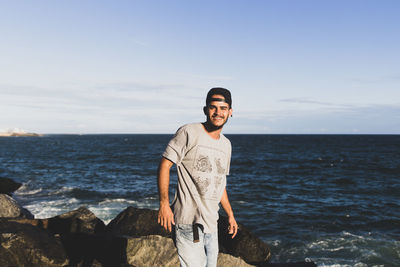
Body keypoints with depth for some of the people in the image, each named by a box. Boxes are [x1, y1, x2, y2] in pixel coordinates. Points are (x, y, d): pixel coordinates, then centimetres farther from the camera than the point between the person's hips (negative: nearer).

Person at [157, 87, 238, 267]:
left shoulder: (226, 145, 13)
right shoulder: (188, 133, -9)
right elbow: (165, 165, -11)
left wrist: (230, 215, 22)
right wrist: (164, 203, -18)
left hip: (211, 222, 7)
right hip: (188, 219, -7)